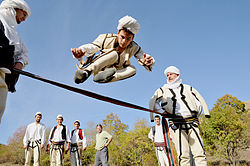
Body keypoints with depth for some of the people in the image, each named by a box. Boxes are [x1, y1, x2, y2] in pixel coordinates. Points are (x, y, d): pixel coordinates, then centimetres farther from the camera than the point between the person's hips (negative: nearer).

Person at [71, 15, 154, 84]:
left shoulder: (133, 48, -8)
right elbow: (91, 47, -25)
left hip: (110, 72, 3)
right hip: (95, 69, -3)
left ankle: (102, 78, -42)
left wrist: (149, 61, -42)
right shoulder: (107, 39, -15)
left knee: (132, 69, -24)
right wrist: (80, 50, -47)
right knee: (114, 54, -29)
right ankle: (86, 72, -43)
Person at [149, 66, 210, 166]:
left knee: (199, 152, -7)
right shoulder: (163, 90, 18)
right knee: (183, 155, -9)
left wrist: (196, 114, 12)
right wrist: (163, 112, -3)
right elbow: (153, 103, 11)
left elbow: (200, 102, 23)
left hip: (192, 123, 2)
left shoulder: (188, 88, 21)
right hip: (177, 125, -1)